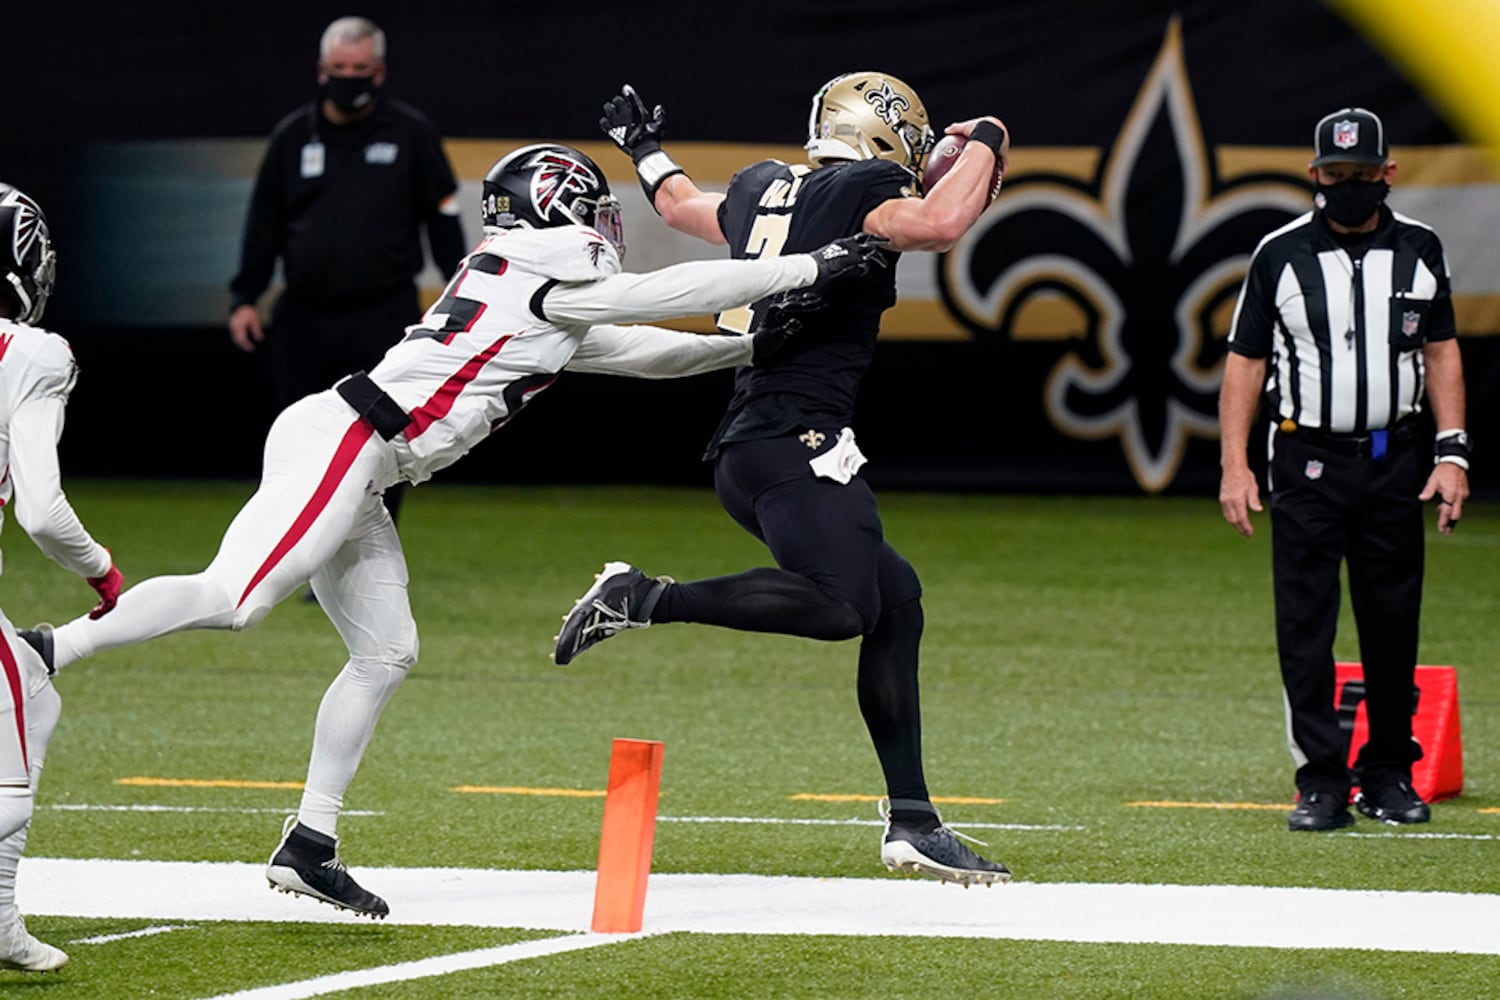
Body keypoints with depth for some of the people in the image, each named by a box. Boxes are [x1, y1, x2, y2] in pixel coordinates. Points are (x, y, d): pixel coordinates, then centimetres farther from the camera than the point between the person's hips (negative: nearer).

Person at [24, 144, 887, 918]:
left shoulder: (554, 306, 22)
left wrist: (753, 348, 27)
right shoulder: (548, 268, -4)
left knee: (386, 653, 9)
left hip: (356, 475, 10)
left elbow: (643, 351, 31)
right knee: (232, 600, -21)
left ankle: (311, 847, 10)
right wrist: (809, 269, 2)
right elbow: (674, 293, -3)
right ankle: (49, 651, -20)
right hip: (341, 440, -10)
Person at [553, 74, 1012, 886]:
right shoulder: (859, 190, -4)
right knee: (844, 604, -25)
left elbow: (682, 206, 38)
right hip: (795, 443, -10)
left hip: (745, 453, 10)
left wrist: (645, 151, 59)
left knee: (896, 600, 11)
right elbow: (939, 222, -23)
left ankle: (911, 822, 9)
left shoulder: (764, 187, 19)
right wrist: (984, 145, -5)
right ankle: (646, 600, -21)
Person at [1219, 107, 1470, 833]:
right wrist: (1235, 466, -5)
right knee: (1305, 625, -4)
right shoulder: (1280, 256, 0)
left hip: (1395, 463, 2)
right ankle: (1323, 782, -1)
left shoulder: (1419, 250, 5)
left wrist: (1452, 452, 1)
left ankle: (1388, 773, 15)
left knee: (1393, 623, 5)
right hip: (1307, 463, -2)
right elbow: (1244, 363, 2)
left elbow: (1441, 352, 10)